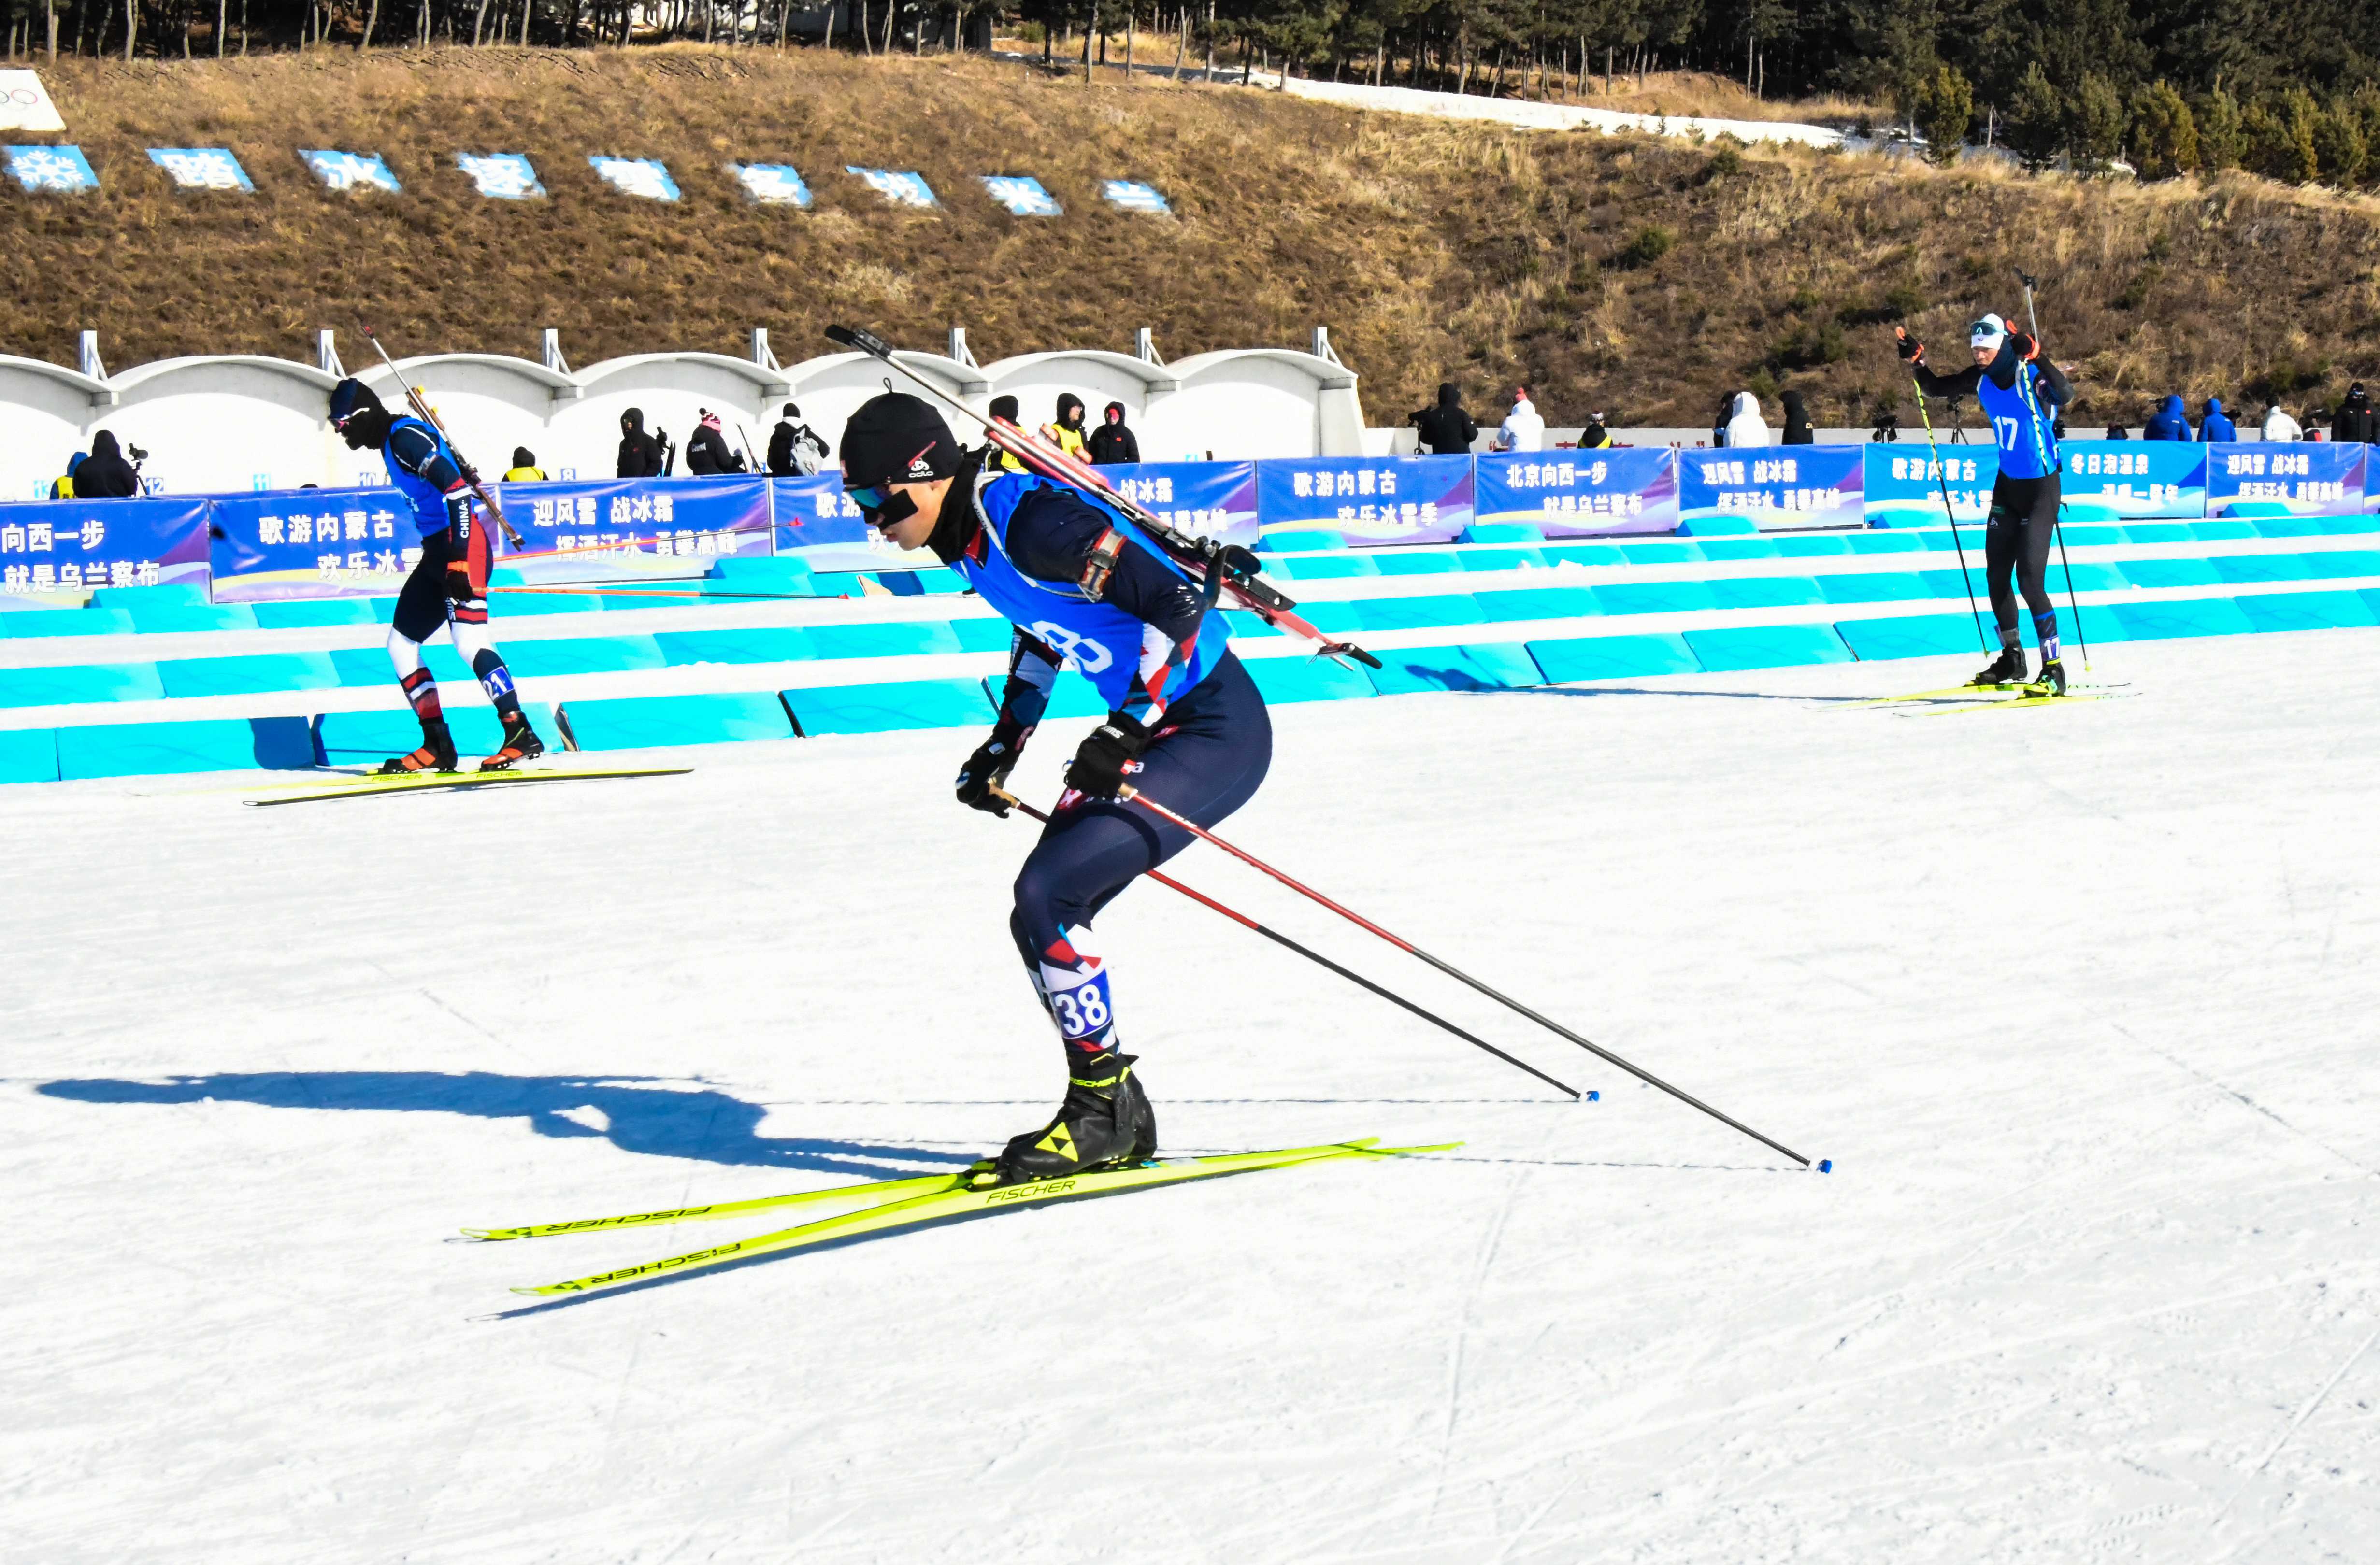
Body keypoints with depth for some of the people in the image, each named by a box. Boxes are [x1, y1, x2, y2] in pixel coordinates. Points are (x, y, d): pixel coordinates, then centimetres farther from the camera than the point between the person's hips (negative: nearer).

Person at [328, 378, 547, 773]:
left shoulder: (405, 437, -13)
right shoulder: (392, 440, 17)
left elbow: (457, 489, -22)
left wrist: (458, 561, -29)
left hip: (462, 544, -11)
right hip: (438, 551, 11)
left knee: (469, 640, -23)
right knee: (400, 645, 11)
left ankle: (522, 736, -24)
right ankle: (438, 746, 10)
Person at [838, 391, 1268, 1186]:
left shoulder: (1030, 519, -24)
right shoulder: (970, 531, 6)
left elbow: (1178, 604, -27)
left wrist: (1123, 734, -29)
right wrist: (1003, 745, 21)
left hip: (1217, 731, -10)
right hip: (1154, 725, 10)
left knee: (1048, 894, -17)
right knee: (1043, 913, 6)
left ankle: (1102, 1105, -4)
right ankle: (1116, 1119, 14)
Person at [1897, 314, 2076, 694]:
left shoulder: (2030, 377, -21)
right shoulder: (1982, 378, -1)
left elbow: (2065, 395, -42)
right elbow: (1935, 388, 15)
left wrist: (2035, 357, -50)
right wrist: (1915, 359, -1)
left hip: (2041, 487, -8)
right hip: (2007, 484, 8)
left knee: (2029, 579, -14)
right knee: (1996, 575, 13)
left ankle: (2053, 670, -8)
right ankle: (2012, 660, 29)